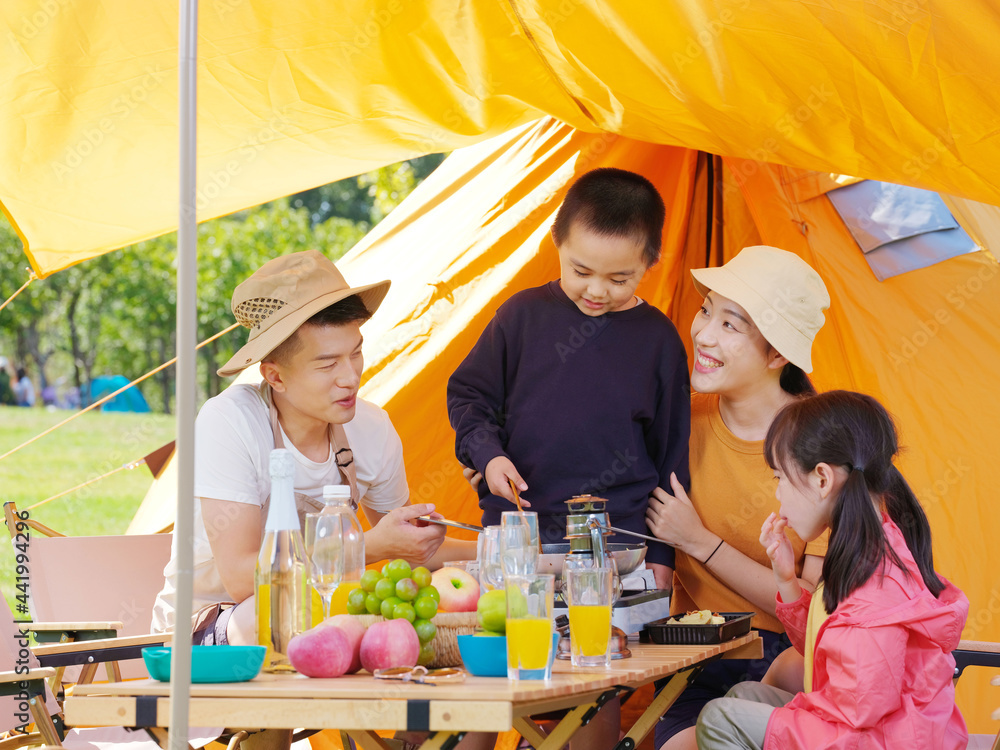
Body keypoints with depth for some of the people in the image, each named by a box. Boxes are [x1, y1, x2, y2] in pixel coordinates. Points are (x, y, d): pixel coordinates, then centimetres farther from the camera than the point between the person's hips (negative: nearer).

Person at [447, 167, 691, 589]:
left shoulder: (658, 339, 2)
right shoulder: (524, 314, 3)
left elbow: (672, 454, 7)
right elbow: (468, 395, 13)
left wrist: (661, 555, 6)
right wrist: (488, 455, -7)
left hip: (619, 546, -1)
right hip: (514, 536, 1)